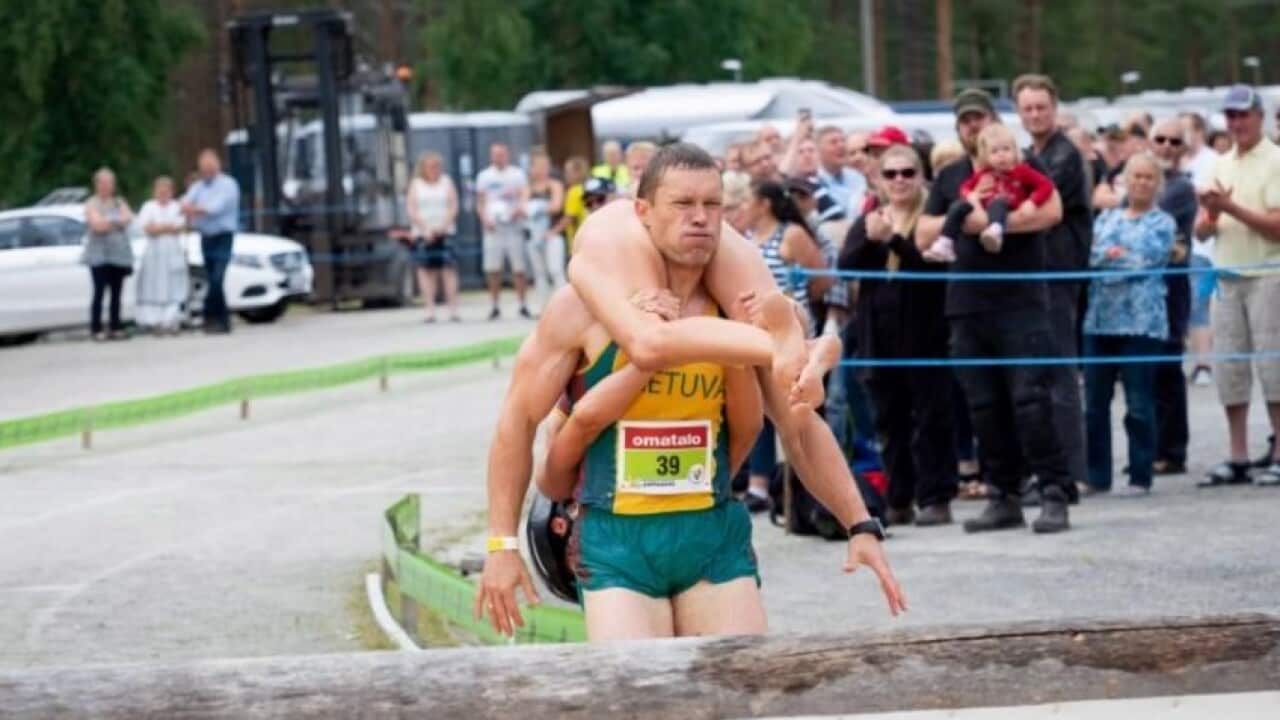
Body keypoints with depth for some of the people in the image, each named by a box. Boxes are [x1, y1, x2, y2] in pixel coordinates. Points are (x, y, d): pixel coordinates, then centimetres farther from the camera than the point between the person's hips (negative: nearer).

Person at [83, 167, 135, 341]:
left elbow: (128, 218, -2)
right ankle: (96, 329, -7)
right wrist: (117, 221, -1)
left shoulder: (120, 203, 16)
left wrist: (108, 222, -10)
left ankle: (115, 328, 7)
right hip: (100, 254, -5)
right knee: (99, 292, -8)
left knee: (116, 293, 3)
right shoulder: (92, 204, 1)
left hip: (120, 254, 5)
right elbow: (97, 225, -13)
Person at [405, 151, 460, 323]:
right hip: (423, 233, 0)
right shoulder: (416, 184, 9)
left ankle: (453, 309, -10)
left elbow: (453, 206, 4)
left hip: (444, 231, 0)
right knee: (426, 270, -5)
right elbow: (411, 209, 1)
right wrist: (425, 229, -9)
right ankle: (430, 309, -5)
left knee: (449, 268, -8)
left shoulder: (446, 182, 11)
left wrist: (443, 226, -9)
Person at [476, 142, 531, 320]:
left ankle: (522, 305, 3)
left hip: (513, 226, -1)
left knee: (518, 268, -2)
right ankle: (494, 307, 5)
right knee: (493, 270, -2)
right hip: (493, 228, 1)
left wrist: (519, 210, -17)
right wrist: (485, 219, -5)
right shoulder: (484, 176, 12)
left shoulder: (517, 175, 8)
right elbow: (480, 202, 13)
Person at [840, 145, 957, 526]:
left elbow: (933, 263, -16)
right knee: (890, 421, 8)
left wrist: (894, 239, -26)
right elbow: (845, 264, 1)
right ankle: (897, 501, 13)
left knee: (930, 419, -3)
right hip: (879, 335, 5)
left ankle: (935, 498, -2)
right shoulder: (867, 221, 14)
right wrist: (871, 240, -17)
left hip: (924, 333, -5)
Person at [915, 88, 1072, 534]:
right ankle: (1003, 497, 10)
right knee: (984, 407, 4)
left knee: (1030, 399, -13)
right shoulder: (950, 178, 18)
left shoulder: (1023, 168, 4)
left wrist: (991, 222, -14)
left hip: (1021, 301, -5)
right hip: (968, 306, 5)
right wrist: (960, 217, -6)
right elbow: (923, 236, 12)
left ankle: (1054, 495, -12)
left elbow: (1051, 211, -13)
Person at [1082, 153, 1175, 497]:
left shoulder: (1162, 223, 5)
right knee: (1095, 403, 5)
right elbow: (1091, 254, 6)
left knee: (1139, 404, -3)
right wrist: (1118, 256, -11)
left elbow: (1147, 260, -8)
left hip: (1141, 322, -4)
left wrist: (1107, 257, -3)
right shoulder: (1107, 218, 17)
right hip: (1099, 320, 4)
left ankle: (1141, 477, 3)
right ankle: (1097, 476, 11)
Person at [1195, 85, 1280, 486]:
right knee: (1228, 370, 5)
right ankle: (1238, 460, 10)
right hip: (1226, 278, 6)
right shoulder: (1221, 166, 16)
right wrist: (1210, 217, -9)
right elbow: (1201, 231, 13)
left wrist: (1230, 207, -18)